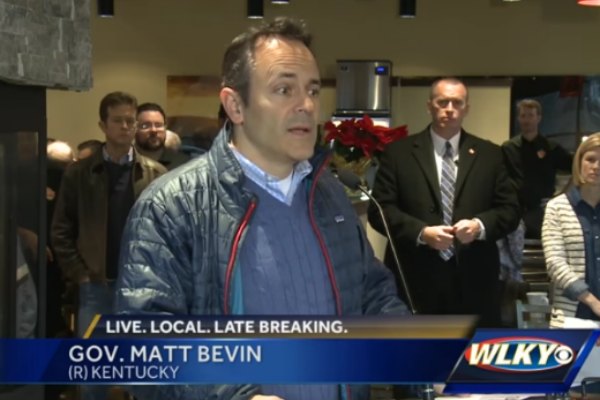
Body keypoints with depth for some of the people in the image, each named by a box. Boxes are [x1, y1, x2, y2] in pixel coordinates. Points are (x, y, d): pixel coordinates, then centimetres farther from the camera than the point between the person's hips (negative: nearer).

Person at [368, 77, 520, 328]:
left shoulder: (489, 154, 11)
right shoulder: (398, 152, 5)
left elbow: (510, 210, 8)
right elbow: (380, 209, -1)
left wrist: (480, 225, -13)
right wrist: (421, 232, -16)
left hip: (473, 281, 2)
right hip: (416, 280, -2)